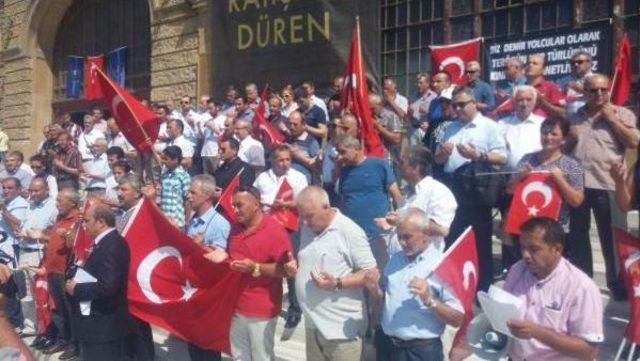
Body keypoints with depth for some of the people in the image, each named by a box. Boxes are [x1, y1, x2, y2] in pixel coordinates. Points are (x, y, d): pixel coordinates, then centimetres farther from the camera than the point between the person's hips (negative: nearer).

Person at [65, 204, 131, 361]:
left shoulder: (112, 245, -22)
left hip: (103, 326, -10)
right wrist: (76, 281, 3)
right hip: (100, 323, 10)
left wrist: (76, 289, -17)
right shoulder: (106, 242, 10)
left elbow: (107, 286, -30)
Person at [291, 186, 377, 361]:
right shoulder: (306, 229, 8)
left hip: (342, 327, -7)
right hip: (313, 324, 7)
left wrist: (337, 283, -26)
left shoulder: (349, 231, -16)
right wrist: (295, 267, 1)